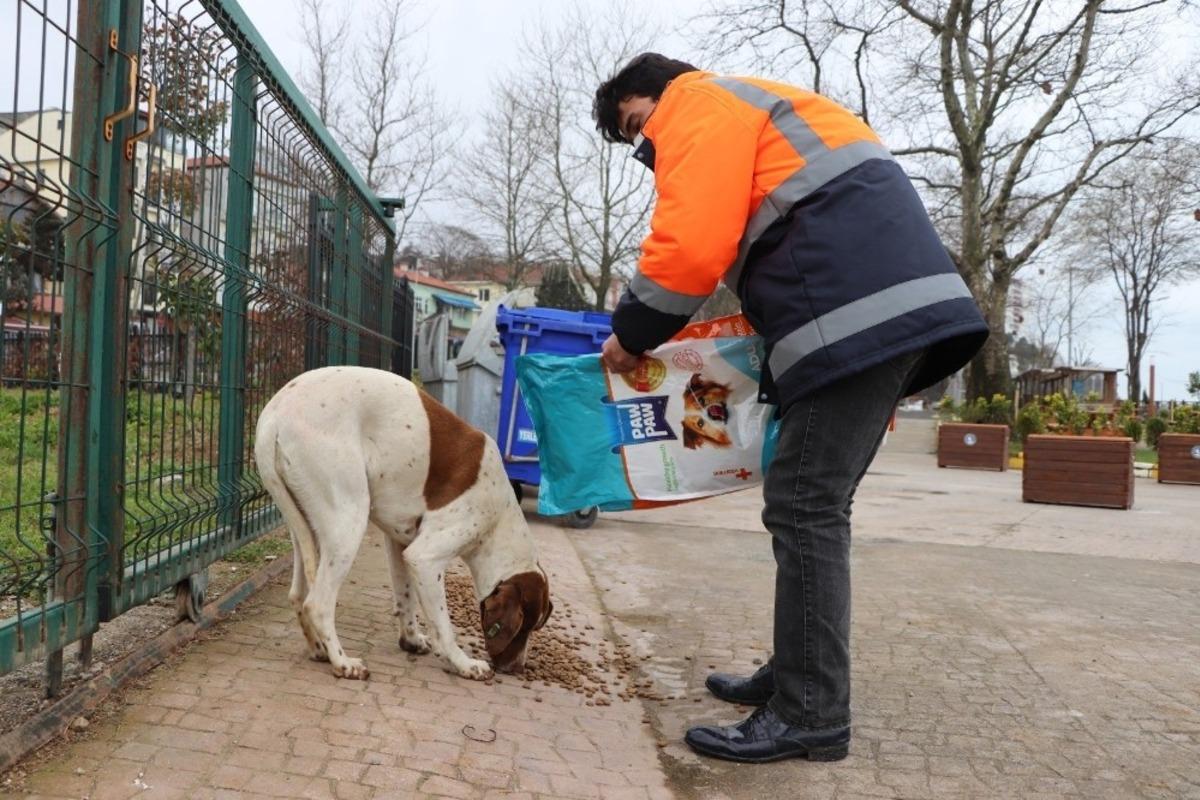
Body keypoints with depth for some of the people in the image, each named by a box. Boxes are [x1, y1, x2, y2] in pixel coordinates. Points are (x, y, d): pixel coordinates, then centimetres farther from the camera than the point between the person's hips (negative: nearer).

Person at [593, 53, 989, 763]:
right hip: (889, 304, 10)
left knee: (804, 509, -8)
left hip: (859, 310, -10)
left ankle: (812, 714, 0)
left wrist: (631, 333, 0)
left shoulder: (695, 102, 3)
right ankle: (797, 676, 21)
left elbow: (692, 241, -13)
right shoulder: (737, 114, 34)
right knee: (813, 506, 12)